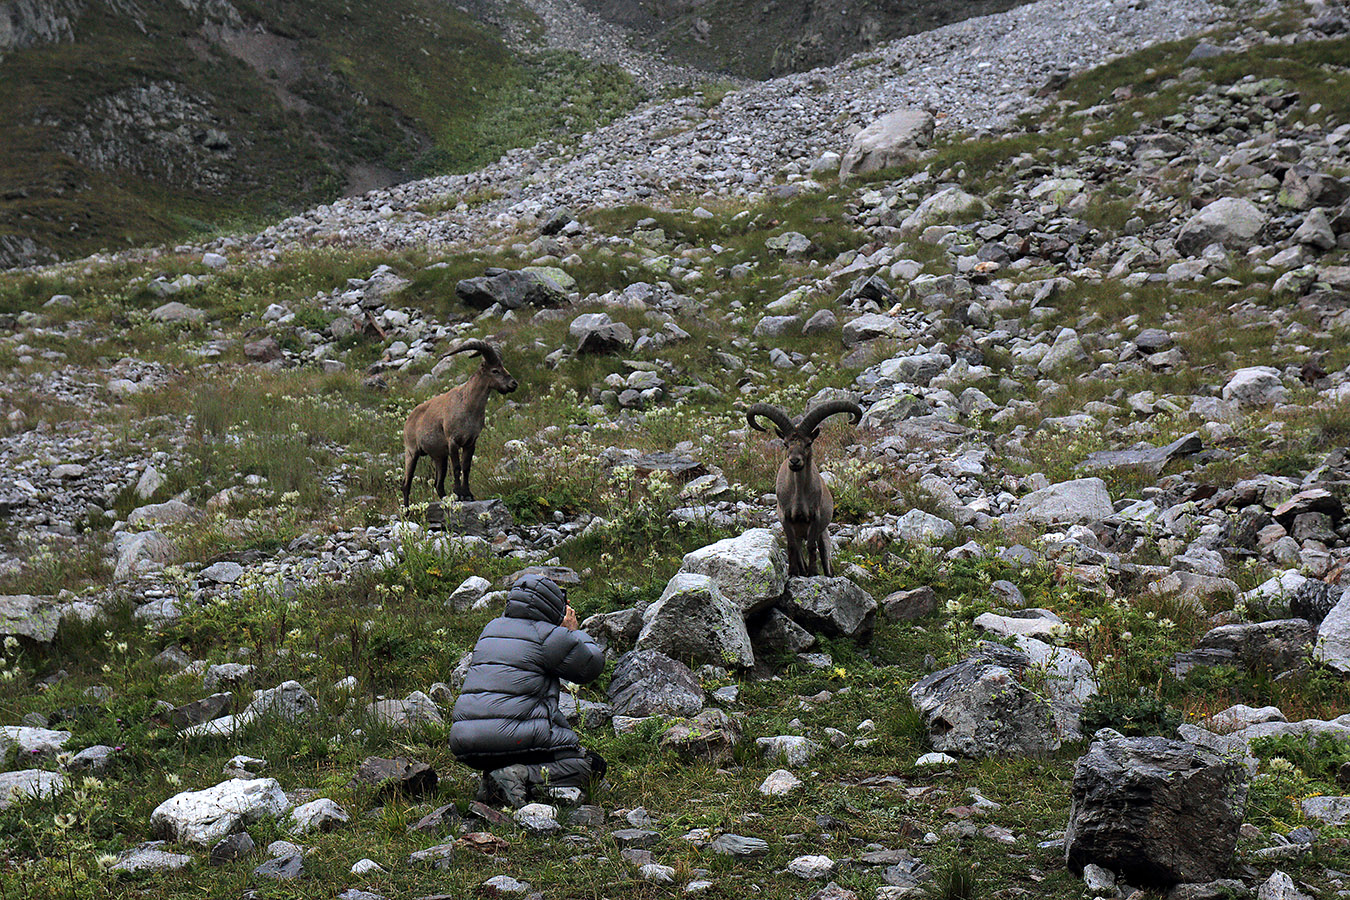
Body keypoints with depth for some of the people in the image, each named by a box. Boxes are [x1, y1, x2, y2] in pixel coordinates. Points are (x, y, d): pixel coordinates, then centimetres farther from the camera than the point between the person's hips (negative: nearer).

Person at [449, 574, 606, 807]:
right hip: (514, 737, -7)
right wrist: (574, 632, 24)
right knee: (592, 765, 5)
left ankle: (491, 780, 8)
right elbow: (593, 666, 9)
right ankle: (525, 777, -17)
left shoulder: (491, 629, 19)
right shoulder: (549, 636, -2)